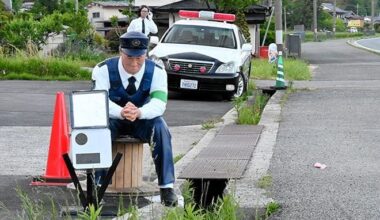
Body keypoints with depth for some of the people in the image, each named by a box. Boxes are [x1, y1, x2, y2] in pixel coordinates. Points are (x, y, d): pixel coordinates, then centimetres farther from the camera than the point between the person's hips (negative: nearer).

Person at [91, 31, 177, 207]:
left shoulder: (157, 71, -14)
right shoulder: (104, 69, -16)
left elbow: (159, 103, -27)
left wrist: (139, 113, -50)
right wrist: (121, 112, -50)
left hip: (143, 121, 1)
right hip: (113, 119, -1)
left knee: (160, 127, -30)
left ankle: (166, 187, -26)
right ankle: (98, 184, -30)